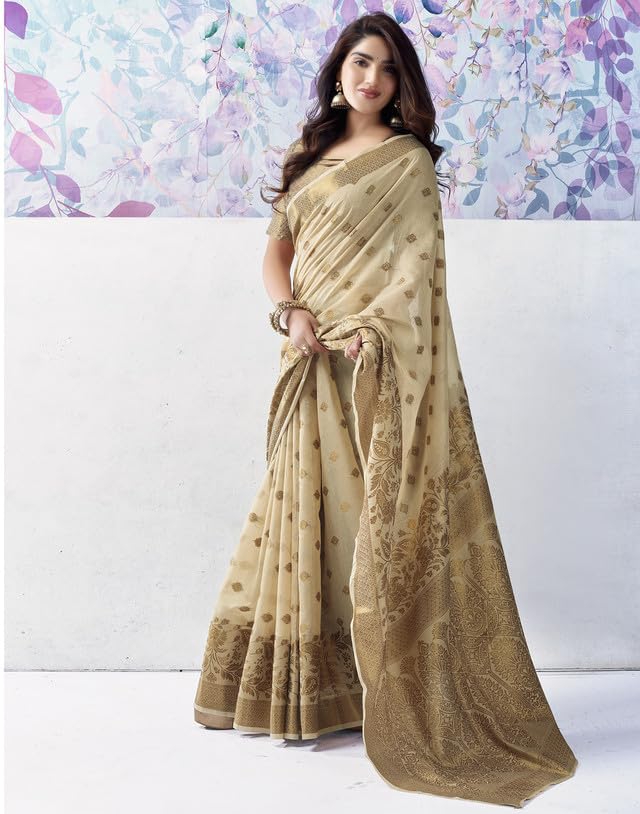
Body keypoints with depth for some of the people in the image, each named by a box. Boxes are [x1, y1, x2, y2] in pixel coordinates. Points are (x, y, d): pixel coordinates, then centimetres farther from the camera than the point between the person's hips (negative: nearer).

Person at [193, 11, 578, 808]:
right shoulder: (310, 155, 18)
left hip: (379, 366, -6)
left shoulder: (409, 159, 1)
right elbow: (276, 247, 12)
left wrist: (370, 334, -20)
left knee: (380, 522, -5)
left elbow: (416, 263, -8)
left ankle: (403, 699, 6)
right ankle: (307, 690, 22)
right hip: (316, 364, 6)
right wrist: (290, 313, -7)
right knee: (311, 512, 9)